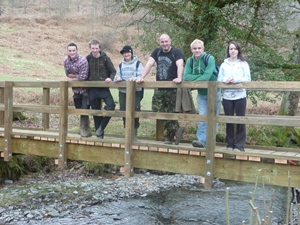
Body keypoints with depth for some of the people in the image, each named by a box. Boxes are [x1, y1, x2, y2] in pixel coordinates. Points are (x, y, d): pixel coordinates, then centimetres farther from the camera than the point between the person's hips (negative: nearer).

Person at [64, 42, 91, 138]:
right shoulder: (66, 60, -2)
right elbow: (67, 74, 0)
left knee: (84, 109, -8)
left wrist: (72, 78, -13)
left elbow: (83, 77, -24)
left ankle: (85, 130, 4)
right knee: (79, 108, 13)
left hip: (85, 88, -6)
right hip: (76, 89, 6)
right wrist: (78, 76, -13)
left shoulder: (82, 60, -22)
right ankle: (83, 129, 27)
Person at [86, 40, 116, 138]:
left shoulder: (105, 59, -3)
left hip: (104, 88, -2)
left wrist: (110, 78, -16)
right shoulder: (88, 59, 4)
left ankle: (101, 128, -3)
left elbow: (113, 71, 1)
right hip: (92, 89, 2)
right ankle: (99, 133, 19)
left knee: (111, 106, -21)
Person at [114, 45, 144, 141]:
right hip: (123, 92, 4)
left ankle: (135, 132, 8)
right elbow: (116, 77, 14)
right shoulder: (121, 65, 17)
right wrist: (117, 79, -10)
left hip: (135, 91, -4)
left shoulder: (137, 63, 1)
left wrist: (134, 79, -29)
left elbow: (141, 76, -9)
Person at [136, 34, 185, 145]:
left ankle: (169, 136, 11)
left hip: (172, 88, -5)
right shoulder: (157, 52, 11)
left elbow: (180, 65, -22)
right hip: (159, 87, 5)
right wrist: (141, 77, -7)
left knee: (170, 112, -1)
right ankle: (176, 129, 1)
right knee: (157, 110, -4)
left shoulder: (176, 52, -6)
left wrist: (179, 78, -39)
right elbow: (149, 64, 4)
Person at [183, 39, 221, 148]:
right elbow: (186, 76, -13)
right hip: (201, 94, 3)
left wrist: (194, 80, -15)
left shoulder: (210, 58, -19)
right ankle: (202, 140, -1)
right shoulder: (190, 60, -4)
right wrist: (200, 76, -21)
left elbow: (207, 76, -27)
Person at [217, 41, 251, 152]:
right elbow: (219, 79, 8)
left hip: (240, 96, -2)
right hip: (227, 96, 2)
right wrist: (225, 80, -14)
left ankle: (239, 145, 7)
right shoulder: (224, 64, 11)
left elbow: (248, 79, -3)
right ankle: (230, 144, 17)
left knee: (240, 120, 0)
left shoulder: (243, 64, 4)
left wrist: (236, 79, -17)